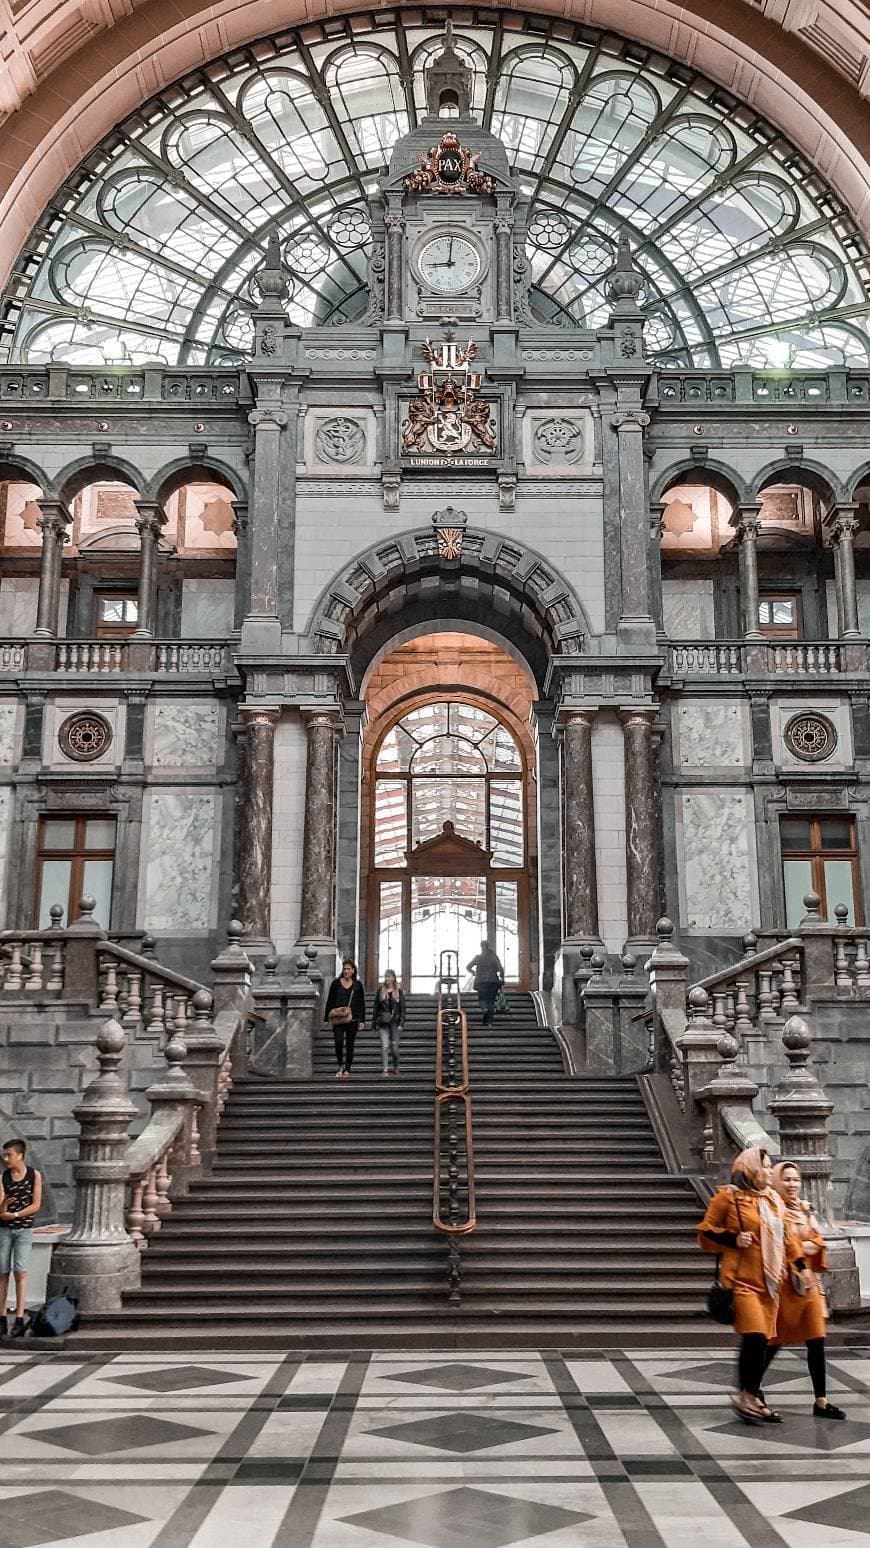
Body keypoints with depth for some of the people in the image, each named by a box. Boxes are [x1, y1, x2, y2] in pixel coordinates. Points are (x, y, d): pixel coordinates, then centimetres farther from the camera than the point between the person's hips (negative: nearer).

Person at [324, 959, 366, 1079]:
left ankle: (347, 1070, 12)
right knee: (339, 1042, -16)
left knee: (350, 1045, 3)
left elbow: (361, 1004, 10)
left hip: (352, 1019, 1)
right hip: (337, 1019, -1)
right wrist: (327, 1018, 3)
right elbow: (330, 1002, 7)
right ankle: (340, 1066, 3)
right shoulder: (336, 983, 5)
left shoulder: (357, 985, 7)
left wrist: (361, 1020, 3)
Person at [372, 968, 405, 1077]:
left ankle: (396, 1068, 22)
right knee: (385, 1046, -10)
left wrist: (401, 1023, -7)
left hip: (395, 1022, 0)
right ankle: (385, 1069, -14)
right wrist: (374, 1022, 5)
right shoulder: (380, 991, 6)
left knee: (394, 1046, 3)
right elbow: (376, 1007, 9)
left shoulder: (399, 992, 3)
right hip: (383, 1022, 0)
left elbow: (402, 1009, 1)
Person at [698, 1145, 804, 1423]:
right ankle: (745, 1395, -1)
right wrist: (733, 1239, -15)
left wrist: (800, 1266, 16)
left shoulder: (773, 1199, 14)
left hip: (769, 1282, 7)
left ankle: (753, 1396, 18)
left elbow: (787, 1236, 22)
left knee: (761, 1341, 6)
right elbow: (706, 1232, -2)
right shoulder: (727, 1197, -6)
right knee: (755, 1336, -17)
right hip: (742, 1280, -7)